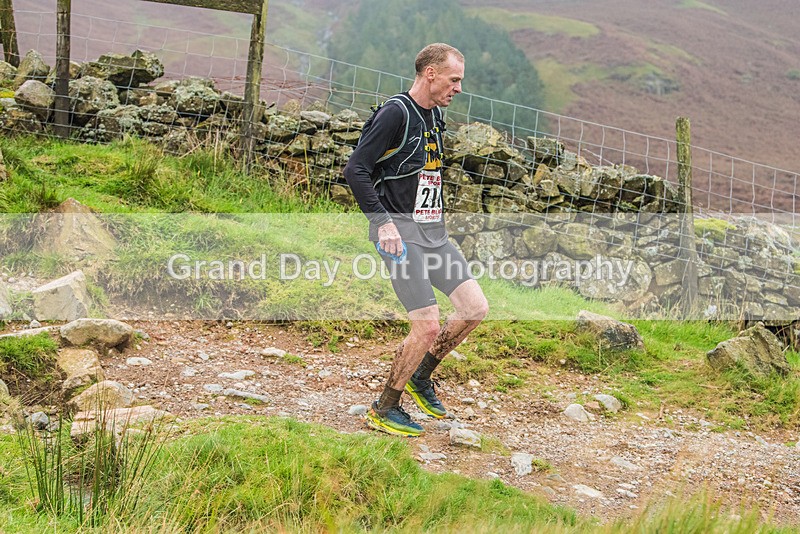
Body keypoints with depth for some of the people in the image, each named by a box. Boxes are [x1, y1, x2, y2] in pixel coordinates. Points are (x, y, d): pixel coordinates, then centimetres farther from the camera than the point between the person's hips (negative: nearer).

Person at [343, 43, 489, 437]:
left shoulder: (435, 115, 15)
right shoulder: (395, 113, -13)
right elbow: (355, 170, -17)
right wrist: (383, 221, -21)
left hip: (433, 232, 9)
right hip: (401, 233, -9)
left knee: (475, 308, 4)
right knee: (427, 327, -11)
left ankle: (420, 377, 22)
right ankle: (383, 410, 7)